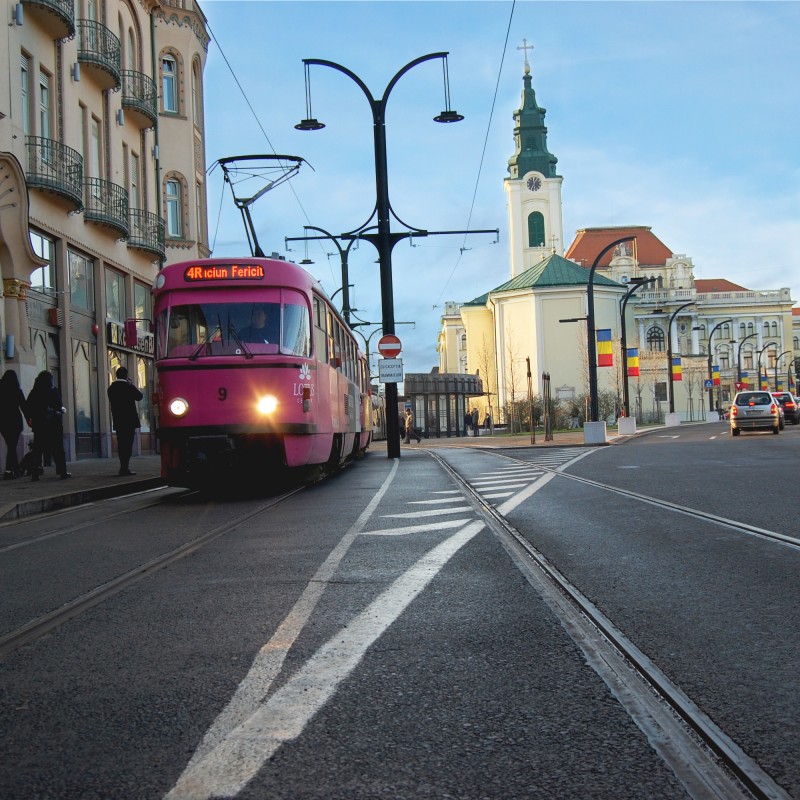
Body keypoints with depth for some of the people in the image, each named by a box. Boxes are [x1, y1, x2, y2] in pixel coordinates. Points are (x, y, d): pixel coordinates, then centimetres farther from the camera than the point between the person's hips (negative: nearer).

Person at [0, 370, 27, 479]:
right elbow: (23, 406, -4)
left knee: (11, 446, 15)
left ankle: (16, 470, 16)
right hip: (15, 421, -3)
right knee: (12, 446, -1)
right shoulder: (17, 391, -7)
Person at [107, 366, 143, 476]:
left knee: (121, 443, 12)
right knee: (128, 443, -6)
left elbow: (112, 402, 12)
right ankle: (125, 468, -12)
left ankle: (123, 467, 17)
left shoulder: (111, 388, 5)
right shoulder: (129, 387, -11)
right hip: (129, 420, -6)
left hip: (117, 421, 6)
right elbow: (139, 396, 3)